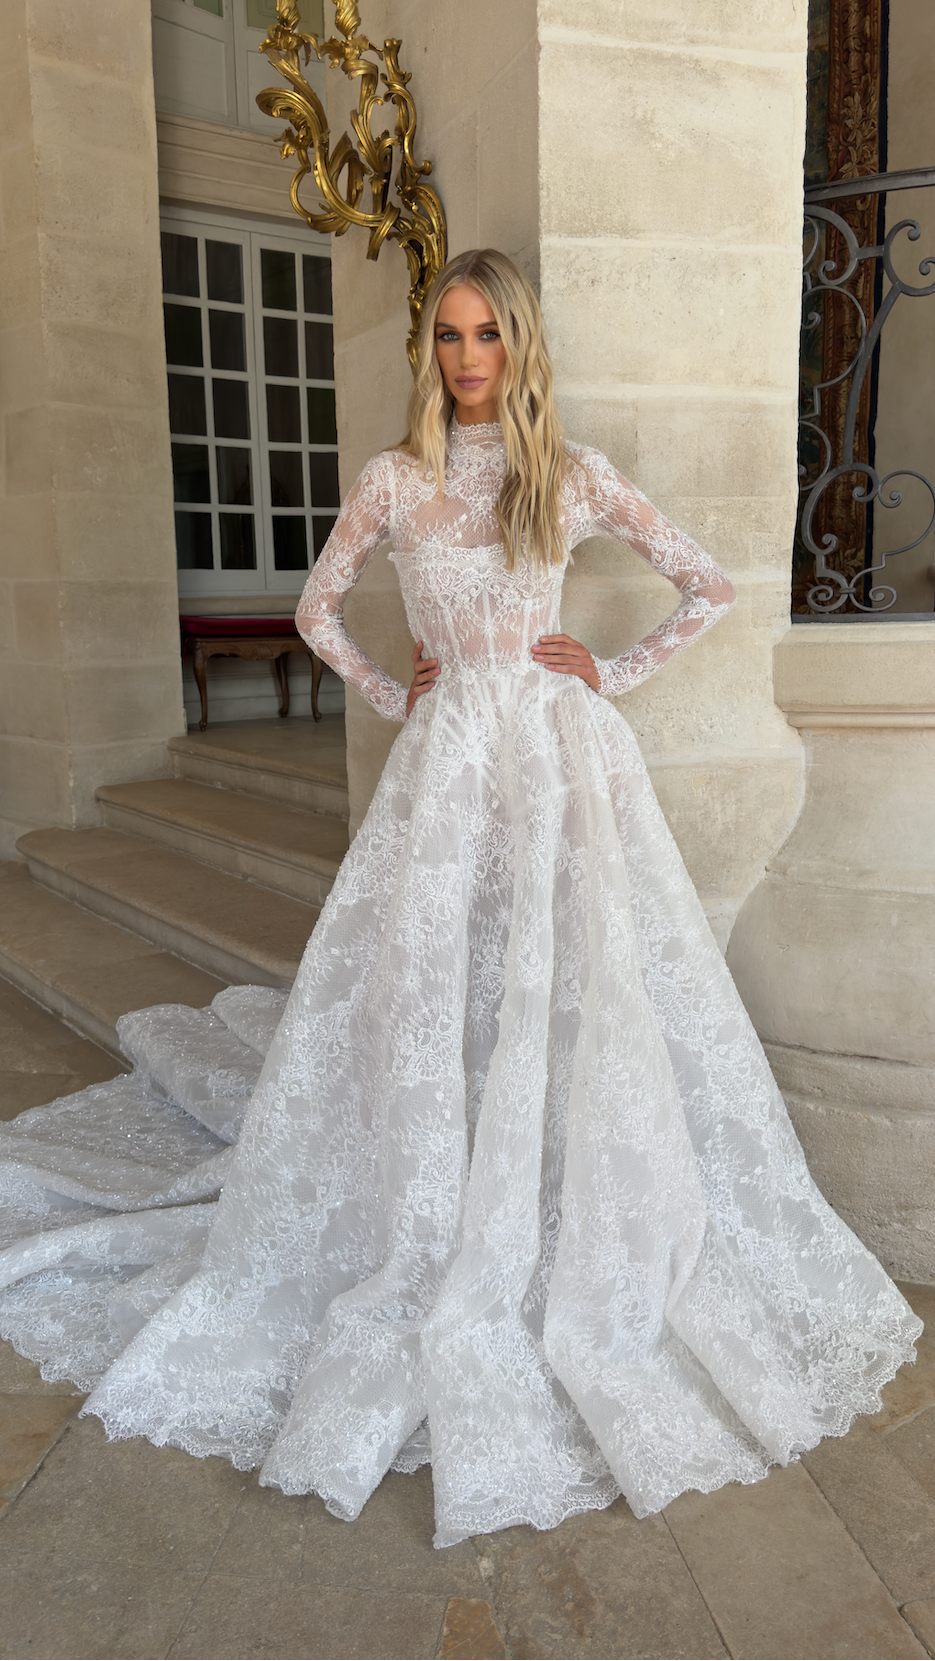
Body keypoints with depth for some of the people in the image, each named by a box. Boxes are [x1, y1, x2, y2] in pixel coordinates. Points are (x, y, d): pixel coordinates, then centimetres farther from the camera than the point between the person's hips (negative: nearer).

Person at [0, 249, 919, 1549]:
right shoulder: (393, 480, 7)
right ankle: (435, 1275, 21)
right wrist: (392, 695, 8)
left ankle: (589, 1259, 23)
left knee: (576, 995, 1)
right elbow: (318, 610, 18)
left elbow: (712, 588, 8)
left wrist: (616, 674, 2)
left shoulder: (574, 475, 5)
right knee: (428, 1000, 1)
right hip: (448, 761, 0)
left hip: (564, 757, 0)